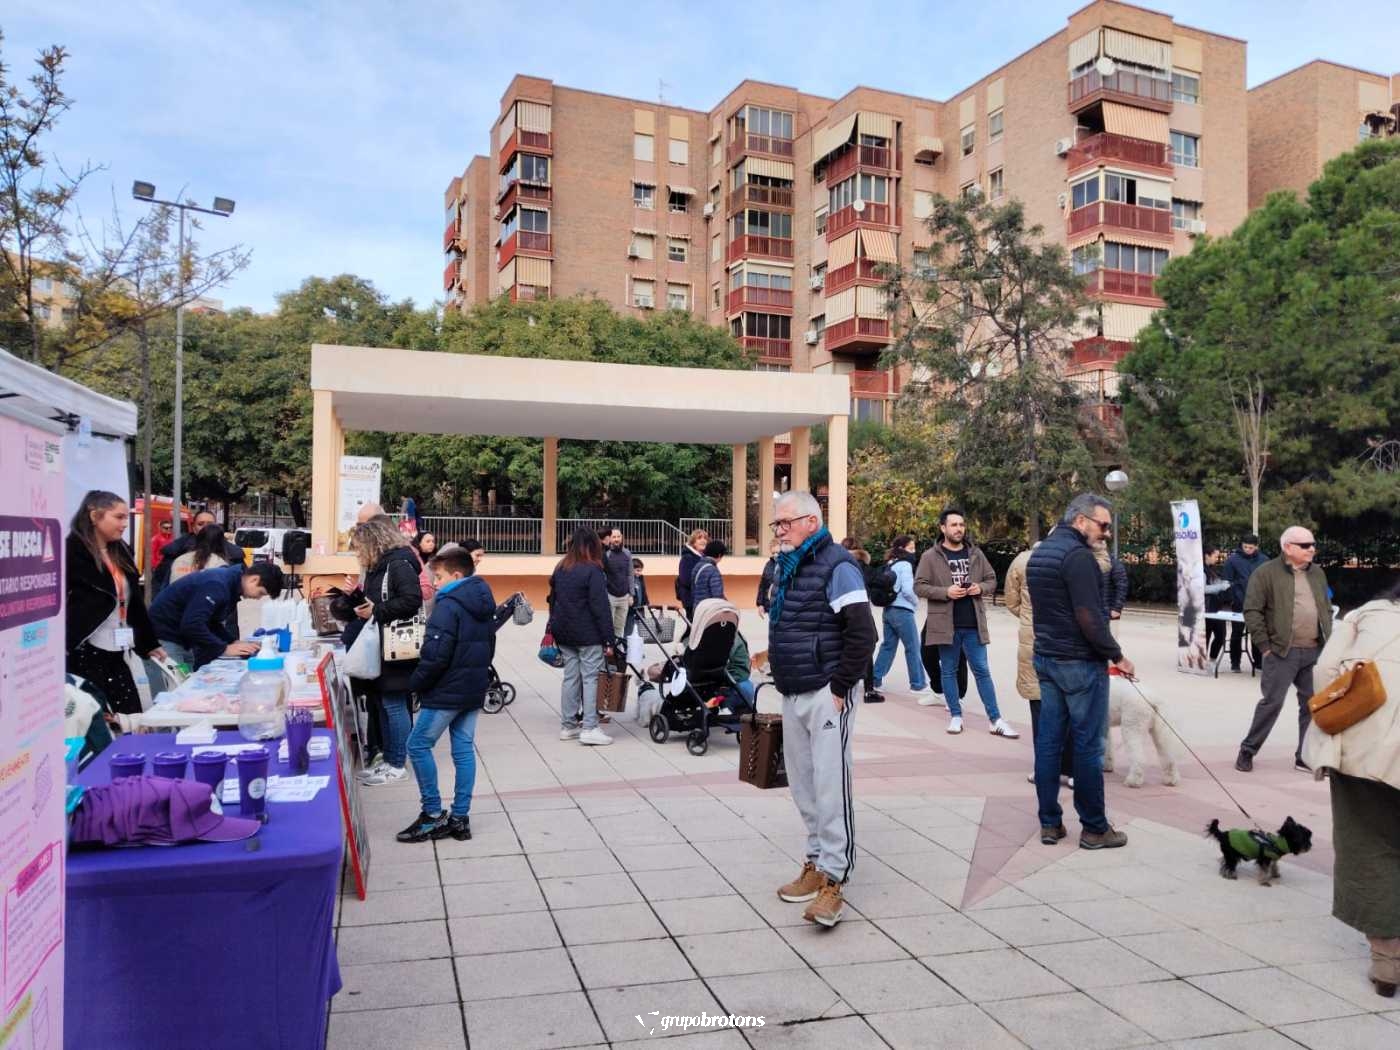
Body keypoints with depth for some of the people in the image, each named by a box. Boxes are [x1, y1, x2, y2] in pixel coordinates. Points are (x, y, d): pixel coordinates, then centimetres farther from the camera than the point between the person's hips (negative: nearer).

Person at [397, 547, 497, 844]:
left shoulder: (448, 605, -16)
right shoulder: (484, 604, 12)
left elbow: (436, 655, -21)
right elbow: (488, 647, 18)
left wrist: (416, 683, -8)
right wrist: (478, 676, 19)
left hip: (447, 691, -9)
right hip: (474, 689, 9)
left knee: (418, 746, 2)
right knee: (464, 749, 9)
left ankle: (434, 815, 4)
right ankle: (460, 818, 12)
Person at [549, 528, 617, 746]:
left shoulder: (560, 570, 9)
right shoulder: (592, 570, -12)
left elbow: (553, 601, 16)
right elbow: (601, 607, -14)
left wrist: (553, 630, 22)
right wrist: (609, 638, -12)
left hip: (564, 634, 7)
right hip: (588, 635, -6)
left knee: (570, 677, 12)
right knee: (590, 678, -3)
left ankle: (568, 725, 17)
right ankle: (589, 728, -5)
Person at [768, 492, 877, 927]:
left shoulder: (837, 566, -12)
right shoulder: (786, 567, 14)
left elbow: (862, 635, -18)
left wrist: (839, 687, -16)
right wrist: (782, 676, 16)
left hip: (825, 694, -8)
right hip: (792, 695, 8)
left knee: (830, 785, -7)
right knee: (803, 785, 12)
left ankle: (832, 879, -2)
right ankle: (817, 863, 23)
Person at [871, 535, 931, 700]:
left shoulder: (889, 564, 12)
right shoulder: (905, 564, -12)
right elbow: (907, 590, -17)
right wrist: (916, 602, -1)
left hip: (888, 610, 8)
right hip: (902, 611, -8)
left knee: (887, 646, 13)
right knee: (913, 649, 1)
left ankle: (875, 680, 14)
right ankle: (918, 685, 7)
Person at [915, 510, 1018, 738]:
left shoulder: (975, 554, 8)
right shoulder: (930, 556, -3)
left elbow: (992, 580, 15)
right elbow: (919, 586, -5)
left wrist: (981, 588, -8)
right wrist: (946, 592, -17)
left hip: (973, 624, 2)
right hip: (946, 624, -2)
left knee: (982, 671, 5)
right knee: (949, 671, 8)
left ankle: (996, 720, 9)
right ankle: (956, 716, 20)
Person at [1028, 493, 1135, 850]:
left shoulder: (1039, 553, 12)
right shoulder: (1078, 555, -17)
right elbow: (1089, 618, -21)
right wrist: (1117, 655, -11)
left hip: (1045, 658, 9)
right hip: (1080, 662, -9)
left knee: (1048, 740, 9)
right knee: (1087, 745, 0)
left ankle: (1050, 823, 15)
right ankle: (1094, 828, 9)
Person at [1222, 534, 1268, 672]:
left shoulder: (1264, 560, 1)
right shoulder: (1233, 559, -7)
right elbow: (1226, 581, -6)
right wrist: (1231, 598, -13)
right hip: (1239, 603, -2)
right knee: (1237, 633, 5)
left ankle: (1258, 661, 24)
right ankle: (1235, 662, 13)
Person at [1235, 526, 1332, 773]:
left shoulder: (1318, 573, 15)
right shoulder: (1266, 573, -6)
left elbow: (1326, 609, 21)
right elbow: (1252, 611, -9)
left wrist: (1328, 642, 11)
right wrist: (1265, 646, -12)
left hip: (1315, 652, 6)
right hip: (1282, 652, -6)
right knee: (1272, 702, -4)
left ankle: (1306, 757, 18)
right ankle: (1247, 750, 10)